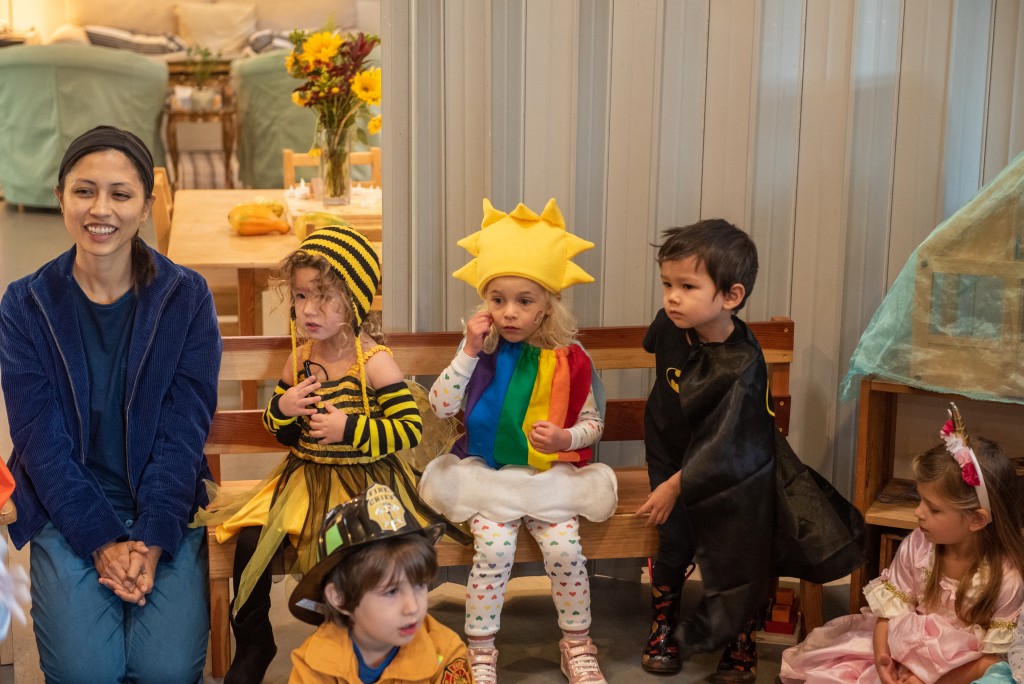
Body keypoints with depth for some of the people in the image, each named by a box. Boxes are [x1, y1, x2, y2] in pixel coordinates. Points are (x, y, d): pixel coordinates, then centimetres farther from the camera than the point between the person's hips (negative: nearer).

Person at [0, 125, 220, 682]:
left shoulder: (186, 297, -2)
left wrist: (152, 540, -17)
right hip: (66, 513, 0)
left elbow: (184, 430, -5)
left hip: (166, 512, 0)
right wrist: (102, 542, -17)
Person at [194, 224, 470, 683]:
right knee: (250, 541, -12)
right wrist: (281, 409, -9)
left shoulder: (375, 362, -13)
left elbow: (411, 429, -15)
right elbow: (278, 431, 15)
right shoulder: (299, 359, 4)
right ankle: (253, 646, 8)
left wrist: (349, 427, -24)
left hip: (363, 481, -5)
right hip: (305, 476, 5)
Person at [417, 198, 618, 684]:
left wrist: (564, 438, -18)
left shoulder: (568, 359, -4)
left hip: (550, 475, 0)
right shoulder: (481, 350, -2)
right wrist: (469, 351, -15)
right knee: (494, 546, -23)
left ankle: (577, 644, 7)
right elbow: (440, 407, -8)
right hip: (486, 474, 0)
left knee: (564, 547, -19)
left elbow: (592, 422, 5)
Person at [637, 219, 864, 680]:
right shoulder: (668, 326, -14)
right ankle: (662, 629, 28)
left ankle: (740, 642, 27)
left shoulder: (742, 366, -31)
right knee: (672, 547, 6)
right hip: (674, 460, 4)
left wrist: (676, 486, -28)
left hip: (736, 475, -4)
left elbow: (725, 446, -30)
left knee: (740, 560, 6)